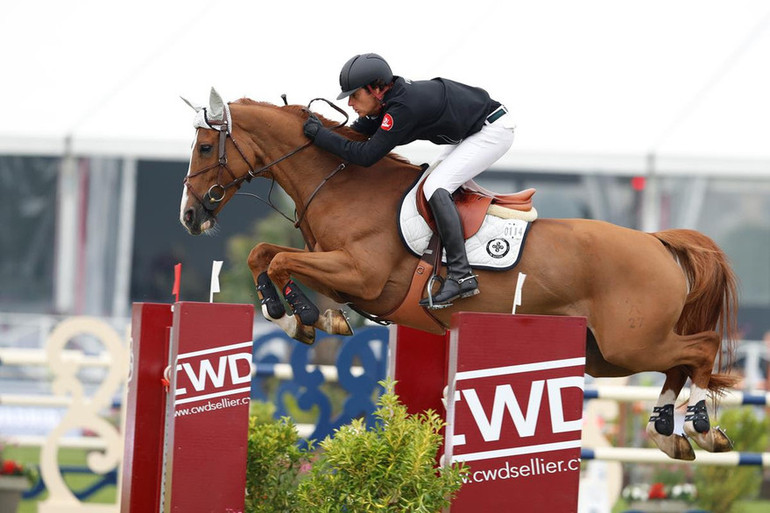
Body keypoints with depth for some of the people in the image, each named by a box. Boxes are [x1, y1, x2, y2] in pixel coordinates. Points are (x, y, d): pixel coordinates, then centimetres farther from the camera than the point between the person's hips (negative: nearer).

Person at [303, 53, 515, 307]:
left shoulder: (403, 108, -31)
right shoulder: (386, 100, -2)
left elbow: (366, 155, -29)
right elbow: (358, 132, 12)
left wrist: (320, 135, -24)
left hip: (494, 130, -11)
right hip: (472, 131, 11)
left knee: (435, 187, -22)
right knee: (433, 185, 20)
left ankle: (461, 276, -24)